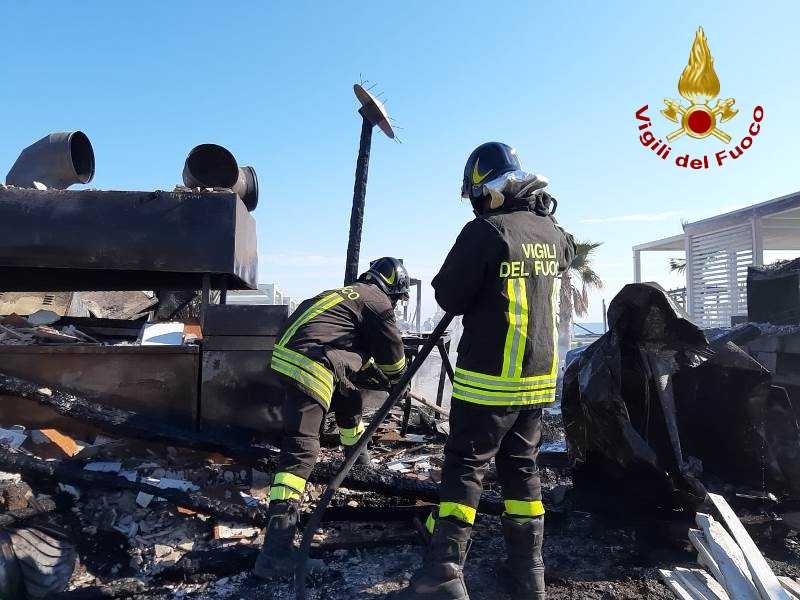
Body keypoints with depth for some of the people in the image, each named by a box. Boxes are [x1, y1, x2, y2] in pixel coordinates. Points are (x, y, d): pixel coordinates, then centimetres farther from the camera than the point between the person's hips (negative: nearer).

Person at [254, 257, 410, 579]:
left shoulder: (351, 292, 25)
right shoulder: (378, 302, 0)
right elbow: (392, 354, 7)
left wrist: (375, 372, 38)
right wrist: (394, 379, 27)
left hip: (286, 354, 10)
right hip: (308, 366, -10)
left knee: (349, 395, 30)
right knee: (302, 449, -13)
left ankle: (357, 454, 53)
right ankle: (277, 544, -18)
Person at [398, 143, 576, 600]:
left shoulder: (485, 231, -15)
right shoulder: (551, 232, 7)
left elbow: (448, 297, -10)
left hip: (488, 377, -7)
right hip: (539, 375, 7)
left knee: (465, 467, 1)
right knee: (522, 468, 15)